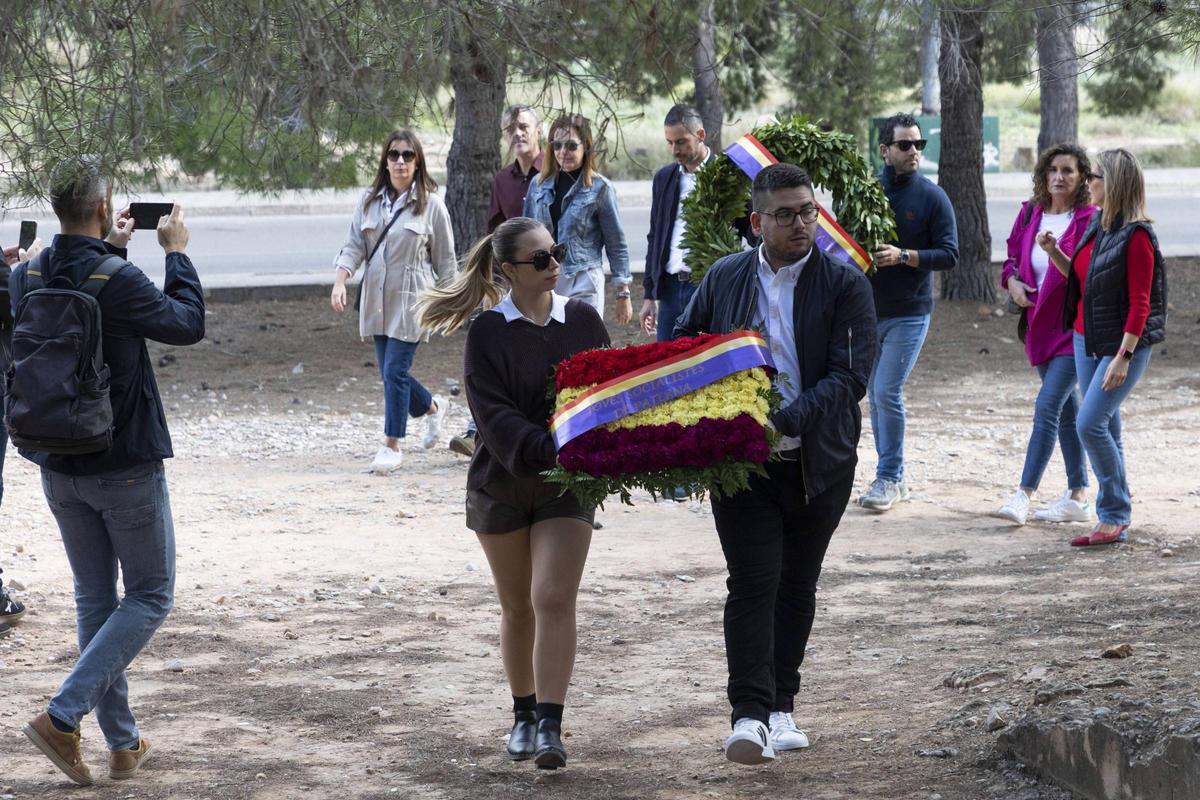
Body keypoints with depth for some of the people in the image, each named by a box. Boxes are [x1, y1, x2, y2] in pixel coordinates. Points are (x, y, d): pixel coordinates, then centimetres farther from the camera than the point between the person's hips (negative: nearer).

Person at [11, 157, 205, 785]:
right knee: (150, 596, 6)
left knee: (94, 598, 16)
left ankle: (123, 743, 19)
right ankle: (63, 716, -9)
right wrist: (176, 253, 4)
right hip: (125, 467, -6)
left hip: (58, 468, 6)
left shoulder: (25, 279, -4)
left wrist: (110, 251, 21)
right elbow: (188, 324, -7)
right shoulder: (119, 283, -22)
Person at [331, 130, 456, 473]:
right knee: (389, 372, 10)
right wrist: (340, 282, -11)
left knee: (395, 370, -11)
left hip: (411, 299, -5)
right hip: (377, 299, 5)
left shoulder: (431, 204, -4)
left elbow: (445, 259, 1)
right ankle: (433, 407, 38)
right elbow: (354, 245, 5)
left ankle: (392, 446, -4)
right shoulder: (370, 201, 7)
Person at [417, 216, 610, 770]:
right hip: (503, 482, 0)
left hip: (569, 483, 0)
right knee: (517, 607, 11)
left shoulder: (583, 320, -1)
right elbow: (494, 414, -15)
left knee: (553, 599, -14)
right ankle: (524, 716, 28)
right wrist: (548, 449, -30)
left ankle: (550, 726, -14)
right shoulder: (489, 332, -8)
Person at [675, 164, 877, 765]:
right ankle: (749, 716, -12)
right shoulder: (724, 279, 3)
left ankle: (780, 707, 24)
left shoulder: (846, 285, -5)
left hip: (818, 462, 0)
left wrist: (786, 420, -25)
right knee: (753, 584, -9)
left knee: (797, 587, 12)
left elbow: (849, 377, -13)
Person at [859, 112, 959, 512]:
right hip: (867, 310, 4)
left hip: (909, 312, -4)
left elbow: (949, 254, -7)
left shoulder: (932, 197, -4)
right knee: (876, 394, 9)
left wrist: (903, 256, -20)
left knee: (888, 392, -11)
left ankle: (888, 478, -1)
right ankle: (893, 477, 19)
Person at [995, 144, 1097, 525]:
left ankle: (1024, 493, -13)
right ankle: (1078, 497, 20)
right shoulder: (1030, 214, 7)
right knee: (1066, 410, 13)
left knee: (1047, 406, -13)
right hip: (1041, 326, 7)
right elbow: (1013, 258, 18)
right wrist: (1012, 280, -1)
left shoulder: (1091, 219, -10)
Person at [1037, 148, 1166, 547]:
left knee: (1090, 424, -15)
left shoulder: (1136, 236, -16)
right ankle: (1115, 520, 15)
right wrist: (1054, 253, 6)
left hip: (1123, 343, -8)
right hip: (1086, 341, 8)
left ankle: (1115, 515, -5)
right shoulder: (1097, 226, 10)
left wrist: (1123, 357, -23)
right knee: (1106, 429, 10)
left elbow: (1139, 303, -18)